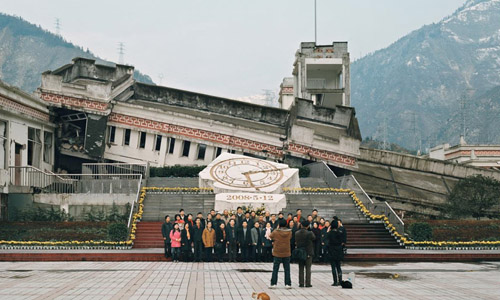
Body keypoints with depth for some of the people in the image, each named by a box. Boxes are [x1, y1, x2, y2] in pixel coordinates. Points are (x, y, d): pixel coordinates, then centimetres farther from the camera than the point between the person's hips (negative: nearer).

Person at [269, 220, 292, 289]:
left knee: (275, 269, 4)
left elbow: (271, 236, 8)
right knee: (287, 269, 8)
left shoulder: (276, 232, -12)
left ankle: (273, 284, 2)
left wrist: (276, 229, 11)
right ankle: (288, 284, 6)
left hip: (277, 253, -2)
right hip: (286, 253, 2)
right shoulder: (289, 232, -5)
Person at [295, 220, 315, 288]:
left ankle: (301, 283, 8)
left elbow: (295, 242, 3)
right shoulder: (309, 233, -15)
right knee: (308, 269, 3)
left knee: (301, 269, 9)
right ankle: (308, 283, 1)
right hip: (308, 253, -3)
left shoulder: (296, 233, -4)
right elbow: (314, 238, 3)